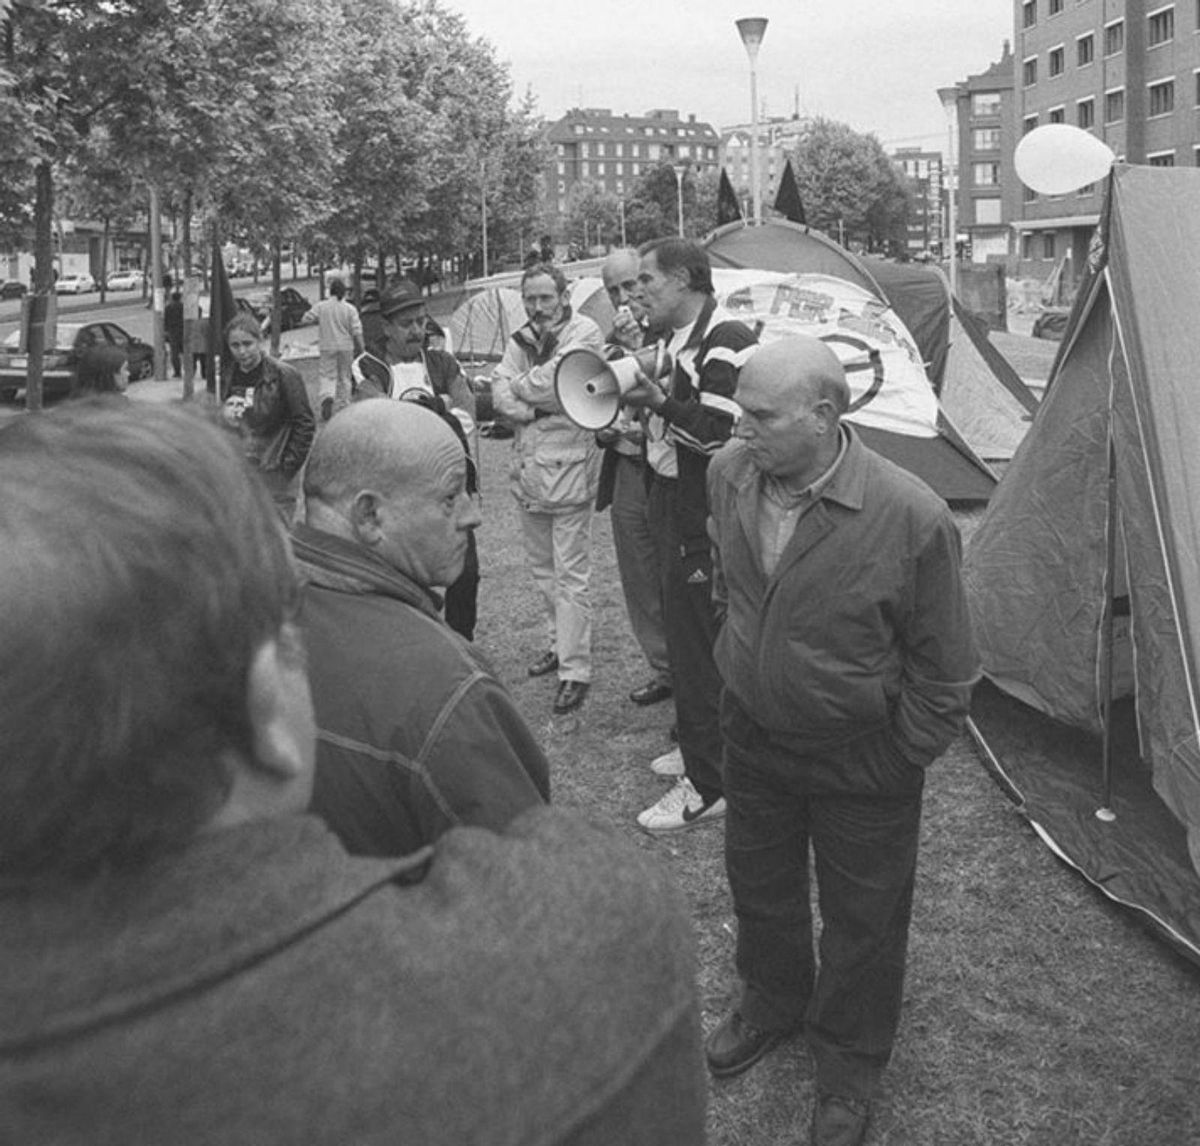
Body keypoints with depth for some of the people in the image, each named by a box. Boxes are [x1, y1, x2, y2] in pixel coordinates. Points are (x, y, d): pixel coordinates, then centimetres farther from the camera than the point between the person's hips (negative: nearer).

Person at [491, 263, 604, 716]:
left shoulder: (584, 333, -9)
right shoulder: (522, 339, 11)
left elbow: (551, 383, -21)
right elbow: (500, 394, 0)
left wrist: (519, 386, -3)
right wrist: (537, 410, -17)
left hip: (568, 466, -7)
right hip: (527, 466, 7)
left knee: (571, 575, -4)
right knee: (543, 569, 17)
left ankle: (575, 670, 1)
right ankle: (562, 643, 34)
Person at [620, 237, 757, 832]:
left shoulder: (726, 342, -18)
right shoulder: (679, 339, 13)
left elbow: (725, 436, -26)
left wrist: (659, 402, -24)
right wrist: (645, 397, 5)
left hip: (705, 521, -10)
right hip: (673, 507, 10)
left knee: (698, 645, -4)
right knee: (682, 632, 19)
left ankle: (708, 787, 6)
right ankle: (703, 746, 36)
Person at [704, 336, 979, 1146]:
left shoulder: (910, 518, -30)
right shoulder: (731, 475, -13)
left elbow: (943, 670, -16)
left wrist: (900, 762, -9)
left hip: (857, 757, -4)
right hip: (753, 730, 5)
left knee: (861, 920, 15)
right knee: (759, 882, 25)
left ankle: (849, 1072, 40)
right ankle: (773, 1002, 54)